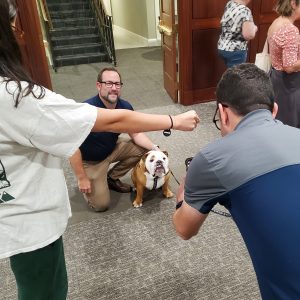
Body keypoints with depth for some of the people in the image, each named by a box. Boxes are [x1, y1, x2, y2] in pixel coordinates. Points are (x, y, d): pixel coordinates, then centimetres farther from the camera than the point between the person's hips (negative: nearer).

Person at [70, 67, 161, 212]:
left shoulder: (125, 106, -17)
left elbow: (136, 133, -4)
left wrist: (154, 148, -22)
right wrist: (82, 178, -22)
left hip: (111, 149, 6)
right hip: (89, 160, -5)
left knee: (142, 148, -8)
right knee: (101, 204, -8)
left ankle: (112, 178, 11)